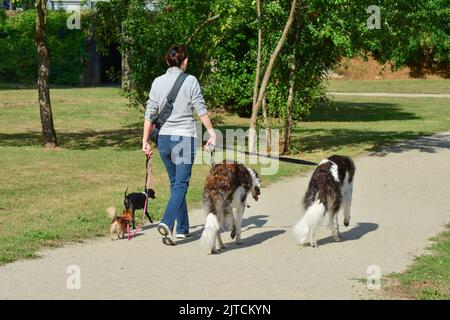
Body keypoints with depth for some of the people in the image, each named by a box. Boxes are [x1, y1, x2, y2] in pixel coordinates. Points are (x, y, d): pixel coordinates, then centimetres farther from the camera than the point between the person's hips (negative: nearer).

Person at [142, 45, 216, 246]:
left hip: (164, 138, 4)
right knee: (181, 184, -4)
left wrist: (145, 141, 7)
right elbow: (201, 110, -6)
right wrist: (212, 133, 1)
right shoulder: (190, 81, -5)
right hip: (184, 138, -4)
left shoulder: (158, 82, 4)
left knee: (175, 182, 16)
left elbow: (150, 114, 3)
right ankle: (167, 222, -25)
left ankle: (182, 229, 20)